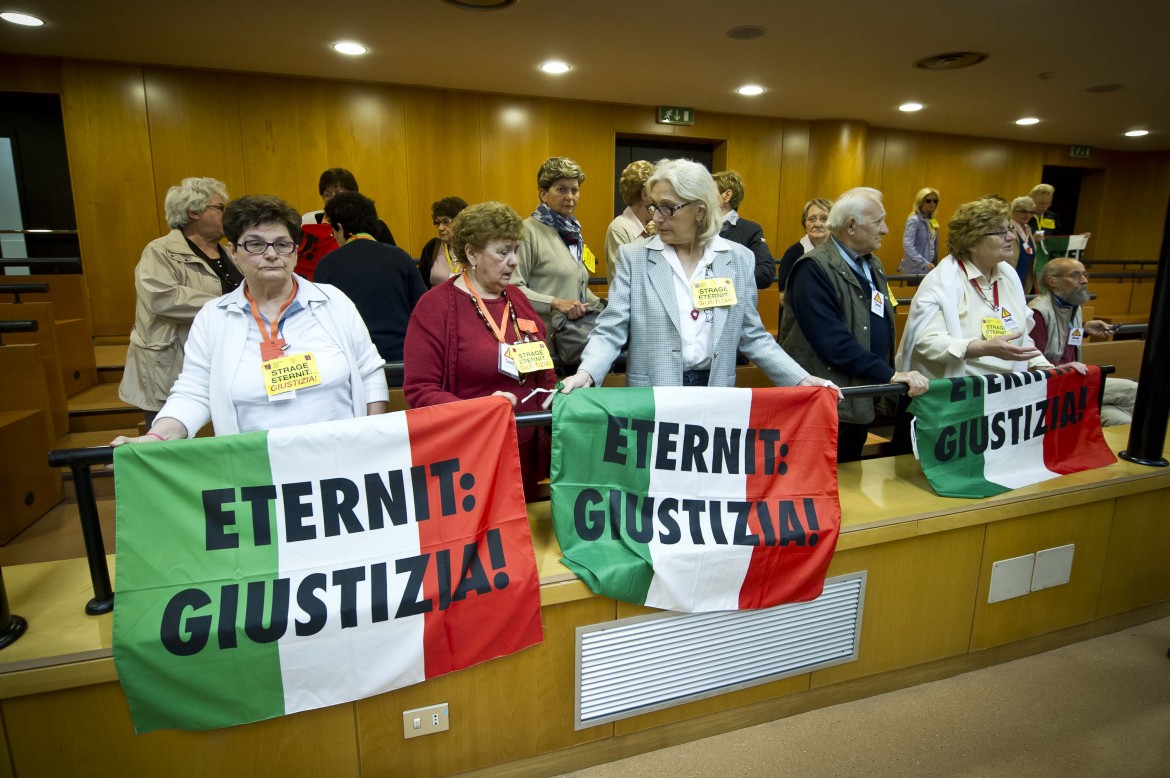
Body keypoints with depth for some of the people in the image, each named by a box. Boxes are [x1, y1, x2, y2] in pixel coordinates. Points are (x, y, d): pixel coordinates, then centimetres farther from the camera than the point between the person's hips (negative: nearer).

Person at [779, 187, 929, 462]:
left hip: (860, 405, 9)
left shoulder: (872, 265, 12)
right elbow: (834, 343, -25)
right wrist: (890, 375, -22)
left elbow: (882, 328, 16)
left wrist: (886, 388, 8)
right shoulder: (814, 269, -16)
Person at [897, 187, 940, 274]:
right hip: (916, 270, -7)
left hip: (929, 269, 7)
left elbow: (934, 246, 17)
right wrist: (924, 263, -26)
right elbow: (907, 246, -20)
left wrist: (934, 265, 9)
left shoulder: (933, 221, 12)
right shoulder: (914, 220, -10)